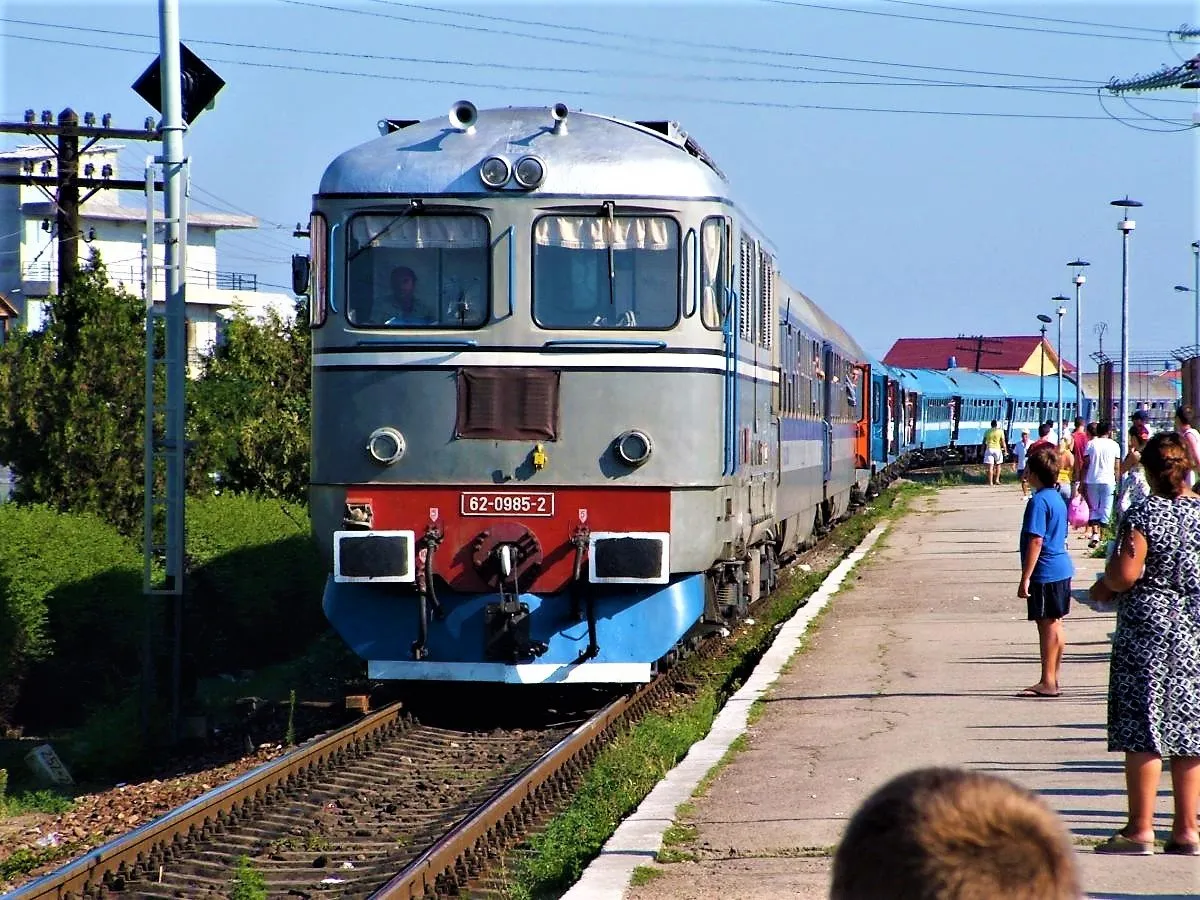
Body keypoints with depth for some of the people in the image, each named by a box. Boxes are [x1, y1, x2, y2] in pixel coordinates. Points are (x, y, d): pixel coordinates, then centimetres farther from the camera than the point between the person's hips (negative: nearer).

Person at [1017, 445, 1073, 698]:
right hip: (1062, 569, 9)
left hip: (1045, 573, -9)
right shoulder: (1057, 498, 11)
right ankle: (1053, 679, 20)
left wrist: (1025, 578, -20)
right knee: (1055, 625, 14)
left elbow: (1036, 541, -22)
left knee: (1047, 625, -5)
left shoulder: (1039, 501, -18)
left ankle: (1047, 682, -3)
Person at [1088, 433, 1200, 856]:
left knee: (1143, 729, -1)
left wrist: (1102, 587, 3)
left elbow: (1125, 575, -17)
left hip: (1146, 630, -5)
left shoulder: (1143, 515, -12)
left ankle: (1140, 829, -1)